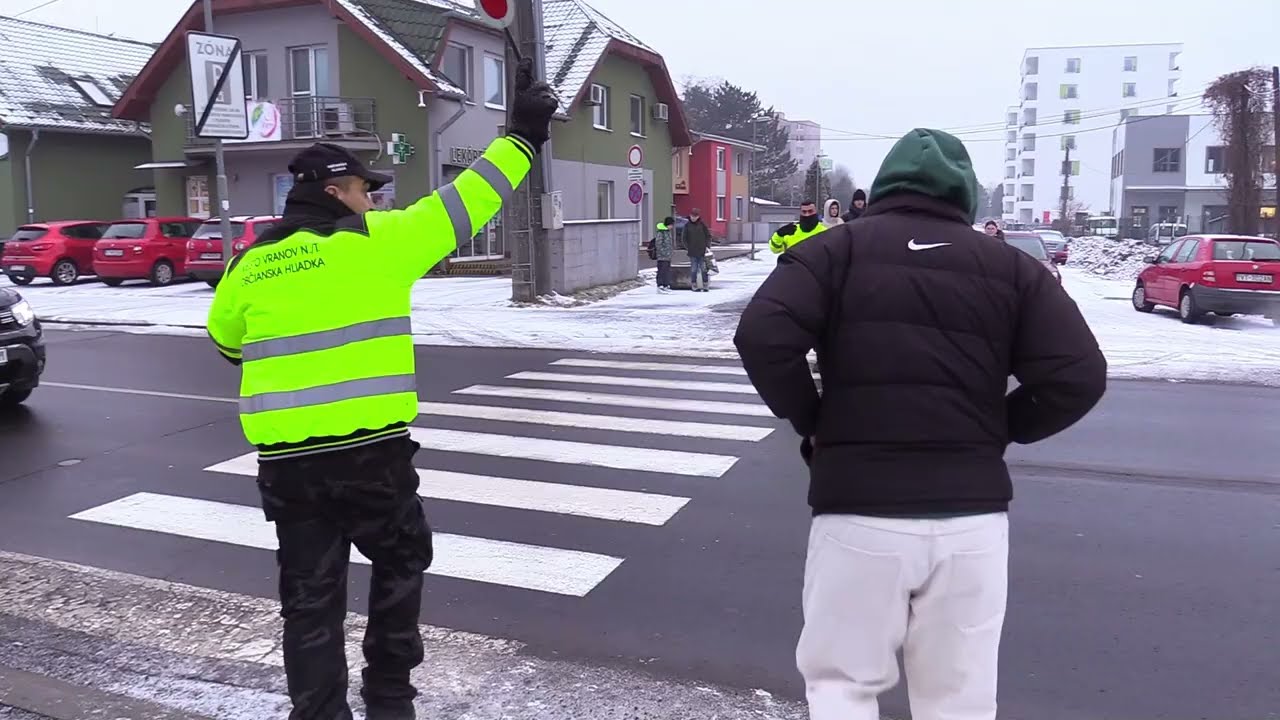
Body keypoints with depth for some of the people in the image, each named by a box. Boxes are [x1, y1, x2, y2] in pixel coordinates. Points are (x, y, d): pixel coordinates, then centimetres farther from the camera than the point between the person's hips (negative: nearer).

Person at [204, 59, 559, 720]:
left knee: (309, 598, 13)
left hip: (284, 459, 4)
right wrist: (520, 138, 11)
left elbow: (225, 339, 25)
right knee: (401, 561, 20)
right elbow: (464, 203, 0)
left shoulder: (249, 264, 9)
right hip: (370, 451, -4)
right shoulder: (377, 241, -5)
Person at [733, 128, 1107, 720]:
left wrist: (810, 421, 1)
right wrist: (998, 431, 12)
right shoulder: (1010, 266, 8)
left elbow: (762, 337, -13)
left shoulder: (840, 248, 2)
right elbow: (1079, 377, -2)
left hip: (858, 509, -2)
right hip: (972, 515, 3)